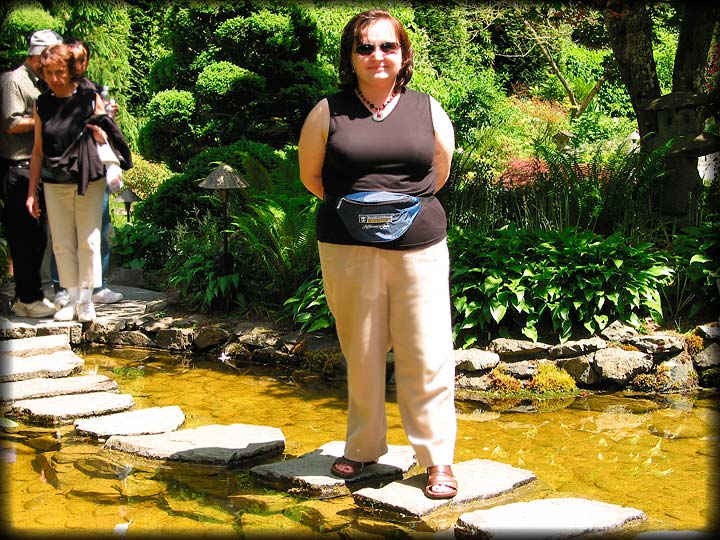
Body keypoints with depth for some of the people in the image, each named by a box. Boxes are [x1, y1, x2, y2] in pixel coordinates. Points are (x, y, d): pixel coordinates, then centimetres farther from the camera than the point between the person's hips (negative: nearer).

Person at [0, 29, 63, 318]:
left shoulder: (40, 84, 18)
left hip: (36, 168, 9)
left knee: (36, 237, 12)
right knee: (26, 237, -6)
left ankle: (27, 296, 21)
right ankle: (28, 299, 0)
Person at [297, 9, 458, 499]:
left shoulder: (428, 111, 7)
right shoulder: (328, 113, 3)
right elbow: (310, 175, 12)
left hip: (420, 245, 0)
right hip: (348, 250, 0)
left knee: (426, 355, -1)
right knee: (362, 354, 9)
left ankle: (438, 459, 11)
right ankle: (363, 448, 25)